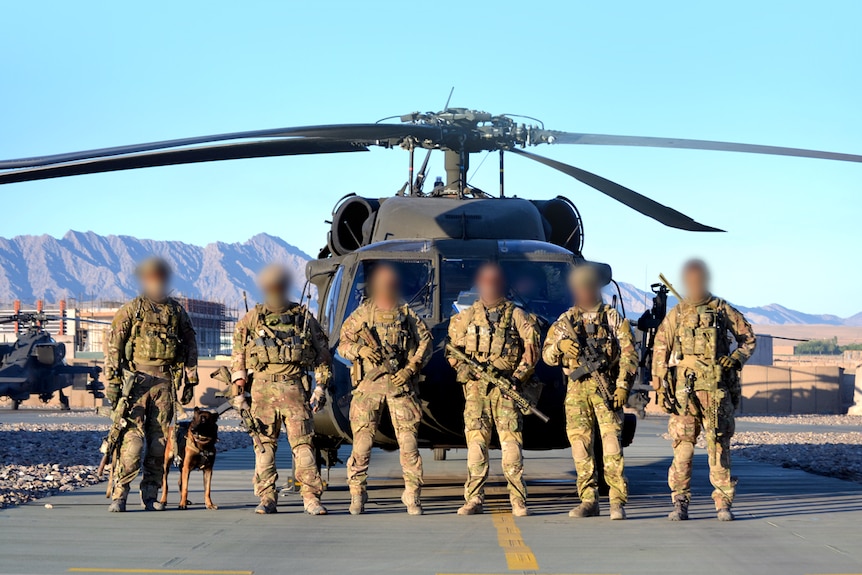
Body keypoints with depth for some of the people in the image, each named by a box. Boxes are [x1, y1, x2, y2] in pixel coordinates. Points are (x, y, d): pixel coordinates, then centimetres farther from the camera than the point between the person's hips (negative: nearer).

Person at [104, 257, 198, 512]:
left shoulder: (177, 312, 12)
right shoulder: (131, 310, 2)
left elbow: (191, 347, 16)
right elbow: (113, 347, -1)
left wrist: (190, 382, 11)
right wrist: (112, 381, -7)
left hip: (165, 382, 3)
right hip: (136, 379, -3)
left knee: (159, 439, 3)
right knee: (133, 437, -11)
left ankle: (150, 494, 10)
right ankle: (119, 494, -7)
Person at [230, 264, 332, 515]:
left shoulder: (304, 318, 9)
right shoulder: (251, 320, 9)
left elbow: (322, 354, 12)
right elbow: (238, 357, 11)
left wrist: (320, 387, 5)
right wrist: (239, 390, 2)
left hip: (294, 388, -1)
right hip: (262, 388, 1)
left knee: (303, 442, -5)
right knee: (264, 444, 1)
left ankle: (311, 497, -4)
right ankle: (267, 498, 6)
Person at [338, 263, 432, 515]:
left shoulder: (407, 314, 9)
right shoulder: (362, 313, 9)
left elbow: (426, 342, 9)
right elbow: (343, 343, 11)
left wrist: (410, 369, -5)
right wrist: (359, 349, -11)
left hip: (401, 384, 0)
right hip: (368, 384, 0)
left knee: (408, 440, -4)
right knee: (362, 441, -4)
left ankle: (412, 496, 2)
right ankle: (357, 495, 5)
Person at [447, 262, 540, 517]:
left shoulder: (517, 316, 9)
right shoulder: (465, 317, 14)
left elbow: (532, 351, 5)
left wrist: (518, 377, -7)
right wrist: (462, 366, -5)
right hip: (475, 388, 2)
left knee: (511, 443, -8)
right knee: (476, 442, -3)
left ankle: (518, 501, -5)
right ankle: (474, 499, 2)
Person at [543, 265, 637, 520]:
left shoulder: (613, 318, 6)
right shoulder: (565, 321, 13)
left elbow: (629, 353, 1)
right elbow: (547, 355, 12)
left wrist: (623, 385, -9)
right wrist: (560, 346, -10)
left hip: (607, 388, -3)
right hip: (577, 388, 3)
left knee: (611, 442, -10)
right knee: (580, 442, 0)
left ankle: (618, 502, -9)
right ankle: (589, 501, 6)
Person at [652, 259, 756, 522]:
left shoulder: (723, 310, 8)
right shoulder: (675, 315, 10)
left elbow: (748, 338, 15)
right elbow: (660, 350, 10)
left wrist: (736, 358, -3)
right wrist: (659, 385, 3)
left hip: (717, 390, -1)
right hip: (684, 389, 1)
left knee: (719, 446, -1)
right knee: (683, 446, -2)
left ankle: (723, 503, 3)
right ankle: (680, 503, 4)